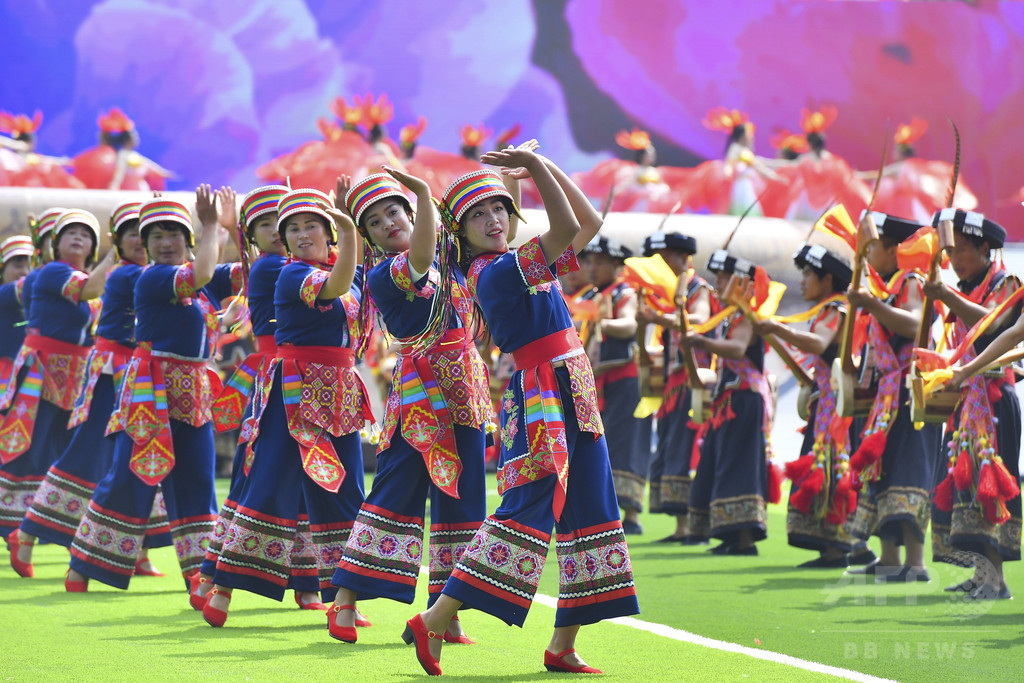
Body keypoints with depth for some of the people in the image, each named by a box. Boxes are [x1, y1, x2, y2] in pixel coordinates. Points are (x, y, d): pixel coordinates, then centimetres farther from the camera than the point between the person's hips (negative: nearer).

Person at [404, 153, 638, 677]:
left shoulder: (522, 265, 14)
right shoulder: (496, 272, -14)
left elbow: (590, 222, 20)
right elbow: (568, 227, -23)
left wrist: (544, 166, 12)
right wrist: (537, 166, -15)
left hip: (572, 398, 9)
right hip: (540, 397, -9)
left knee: (588, 512, 7)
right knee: (529, 506, -15)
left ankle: (563, 646, 8)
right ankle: (433, 622, -14)